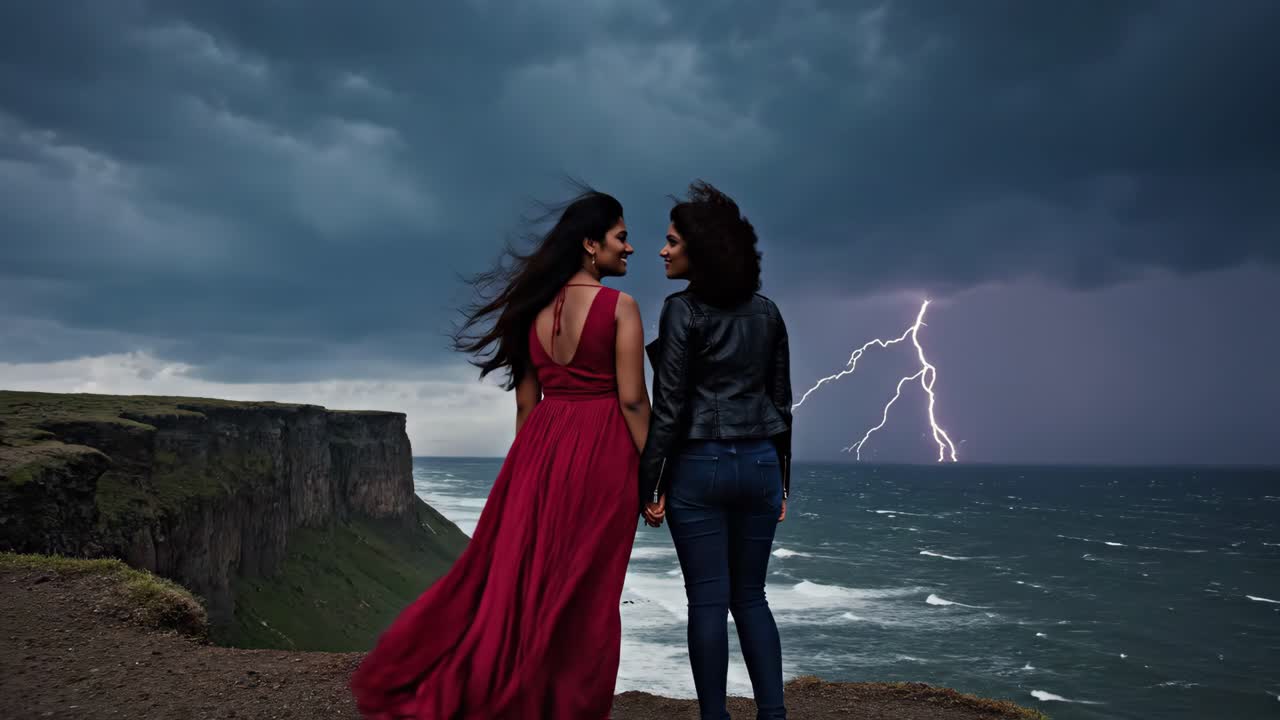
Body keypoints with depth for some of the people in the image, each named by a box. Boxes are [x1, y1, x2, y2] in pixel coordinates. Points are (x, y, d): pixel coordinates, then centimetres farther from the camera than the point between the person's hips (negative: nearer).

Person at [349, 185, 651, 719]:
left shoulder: (537, 305, 10)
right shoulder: (620, 306, -8)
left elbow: (525, 400, 12)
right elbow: (632, 399, -12)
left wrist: (528, 459, 19)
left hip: (541, 445, 6)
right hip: (601, 449, -5)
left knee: (517, 571, 14)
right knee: (582, 590, 4)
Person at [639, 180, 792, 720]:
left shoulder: (683, 310, -8)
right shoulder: (766, 311, 9)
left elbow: (670, 406, -12)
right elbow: (781, 401, 11)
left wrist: (649, 482, -7)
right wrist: (781, 477, 17)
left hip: (699, 467, -5)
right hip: (759, 464, 5)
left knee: (708, 600, 2)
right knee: (750, 597, 14)